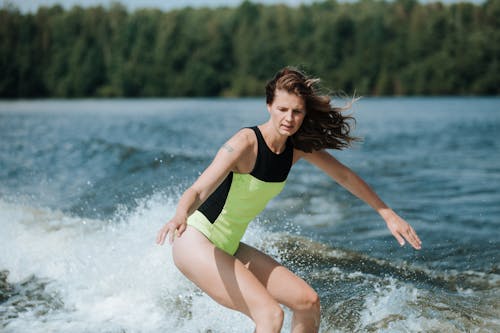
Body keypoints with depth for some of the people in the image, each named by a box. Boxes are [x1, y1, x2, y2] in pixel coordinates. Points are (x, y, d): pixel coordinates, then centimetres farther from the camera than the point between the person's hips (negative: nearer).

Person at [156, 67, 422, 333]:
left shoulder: (299, 146, -2)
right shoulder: (245, 143, -23)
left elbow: (344, 176, 12)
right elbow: (198, 190, -34)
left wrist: (387, 214, 14)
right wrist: (180, 217, -56)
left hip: (228, 249, 8)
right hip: (195, 244, -8)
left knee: (308, 302, 6)